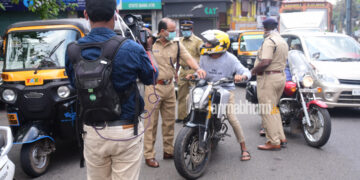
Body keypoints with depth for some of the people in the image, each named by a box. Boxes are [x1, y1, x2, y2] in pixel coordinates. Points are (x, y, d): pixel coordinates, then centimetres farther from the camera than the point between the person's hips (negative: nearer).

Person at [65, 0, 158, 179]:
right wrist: (142, 51, 18)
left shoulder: (72, 51, -5)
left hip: (91, 133, 3)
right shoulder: (131, 49, -15)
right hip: (125, 131, -3)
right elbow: (151, 77, 3)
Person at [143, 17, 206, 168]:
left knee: (169, 121, 13)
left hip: (169, 86, 5)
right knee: (151, 122, 0)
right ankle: (149, 155, 9)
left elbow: (188, 58, -2)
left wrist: (197, 68, -22)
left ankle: (168, 151, 28)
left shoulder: (176, 45, 7)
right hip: (153, 87, -4)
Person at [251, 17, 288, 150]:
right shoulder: (283, 41, 16)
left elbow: (265, 62, -24)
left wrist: (253, 70, -10)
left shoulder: (269, 41, -15)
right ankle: (281, 138, 22)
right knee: (274, 108, 19)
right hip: (281, 76, 10)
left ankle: (274, 142, -1)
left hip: (268, 78, -10)